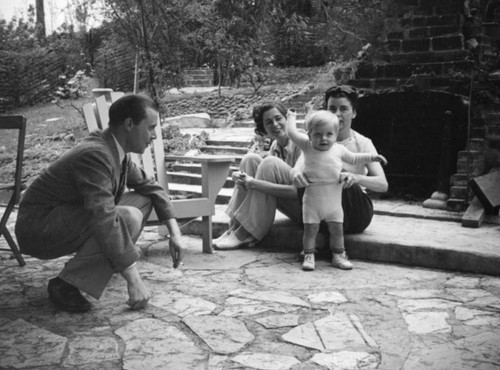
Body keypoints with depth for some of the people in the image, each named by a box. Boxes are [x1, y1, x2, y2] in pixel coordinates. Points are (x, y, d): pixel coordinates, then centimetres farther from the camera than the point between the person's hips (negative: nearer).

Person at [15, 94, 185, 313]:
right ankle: (66, 285, -19)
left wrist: (175, 232, 1)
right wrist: (134, 281, -34)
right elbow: (105, 221, -36)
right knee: (128, 218, -29)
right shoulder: (95, 155, -28)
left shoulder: (117, 152, 3)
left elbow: (150, 186, 14)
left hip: (65, 221, 9)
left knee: (143, 200, 3)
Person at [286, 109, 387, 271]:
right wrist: (291, 116, 4)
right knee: (310, 229, 1)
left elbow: (353, 158, 18)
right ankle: (308, 256, 12)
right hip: (312, 201, -2)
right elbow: (292, 133, -8)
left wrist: (371, 157, 14)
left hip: (334, 201, 2)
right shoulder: (307, 146, -6)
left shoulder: (339, 150, 1)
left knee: (337, 230, 8)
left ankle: (338, 256, 20)